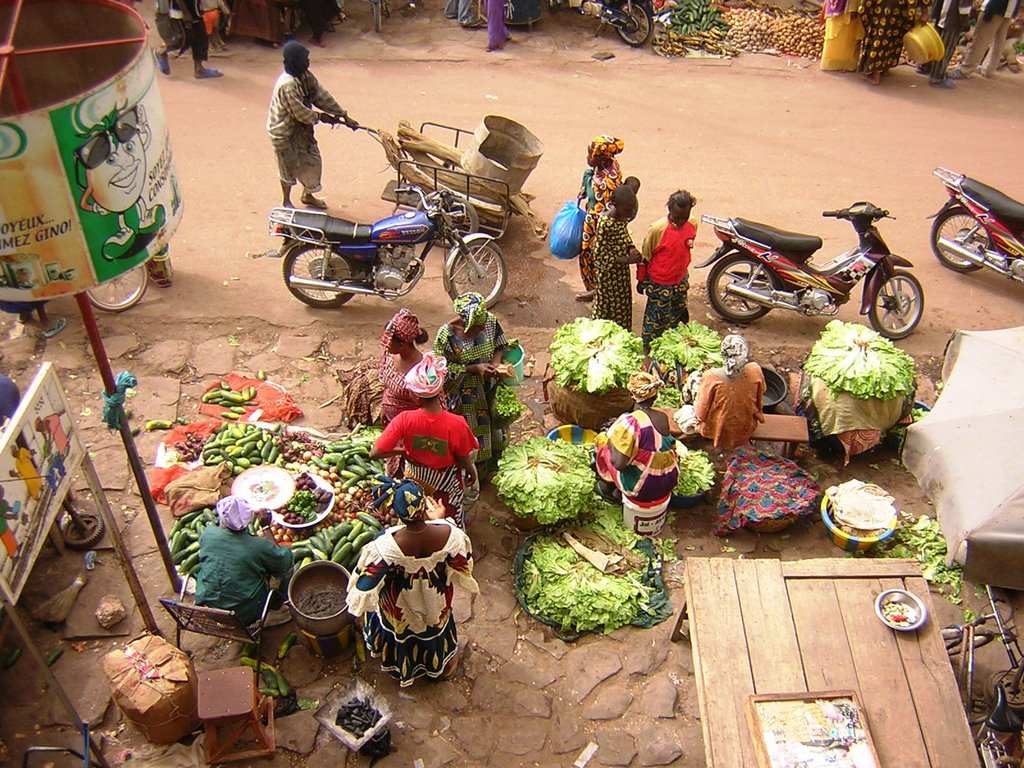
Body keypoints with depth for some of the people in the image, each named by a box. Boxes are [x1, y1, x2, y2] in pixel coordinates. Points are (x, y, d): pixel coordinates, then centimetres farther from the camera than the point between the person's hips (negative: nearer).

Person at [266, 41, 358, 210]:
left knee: (312, 161, 17)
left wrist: (344, 116, -5)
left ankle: (308, 196, 39)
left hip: (301, 127, 8)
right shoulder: (287, 84, -32)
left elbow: (322, 96, -2)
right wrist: (320, 117, -9)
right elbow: (300, 112, -27)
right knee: (290, 167, 9)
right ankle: (286, 202, 31)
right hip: (284, 132, -8)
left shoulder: (305, 76, -5)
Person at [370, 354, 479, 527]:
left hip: (416, 476, 1)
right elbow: (463, 461, -20)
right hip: (446, 481, -1)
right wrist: (472, 471, 3)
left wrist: (402, 451, -11)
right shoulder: (457, 424, -36)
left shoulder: (404, 420, -34)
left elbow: (375, 453, -29)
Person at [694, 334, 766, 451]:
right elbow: (759, 397, -5)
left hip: (717, 430, -3)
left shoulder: (711, 377, -35)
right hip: (745, 430, 3)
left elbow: (701, 412, -19)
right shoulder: (755, 372, -28)